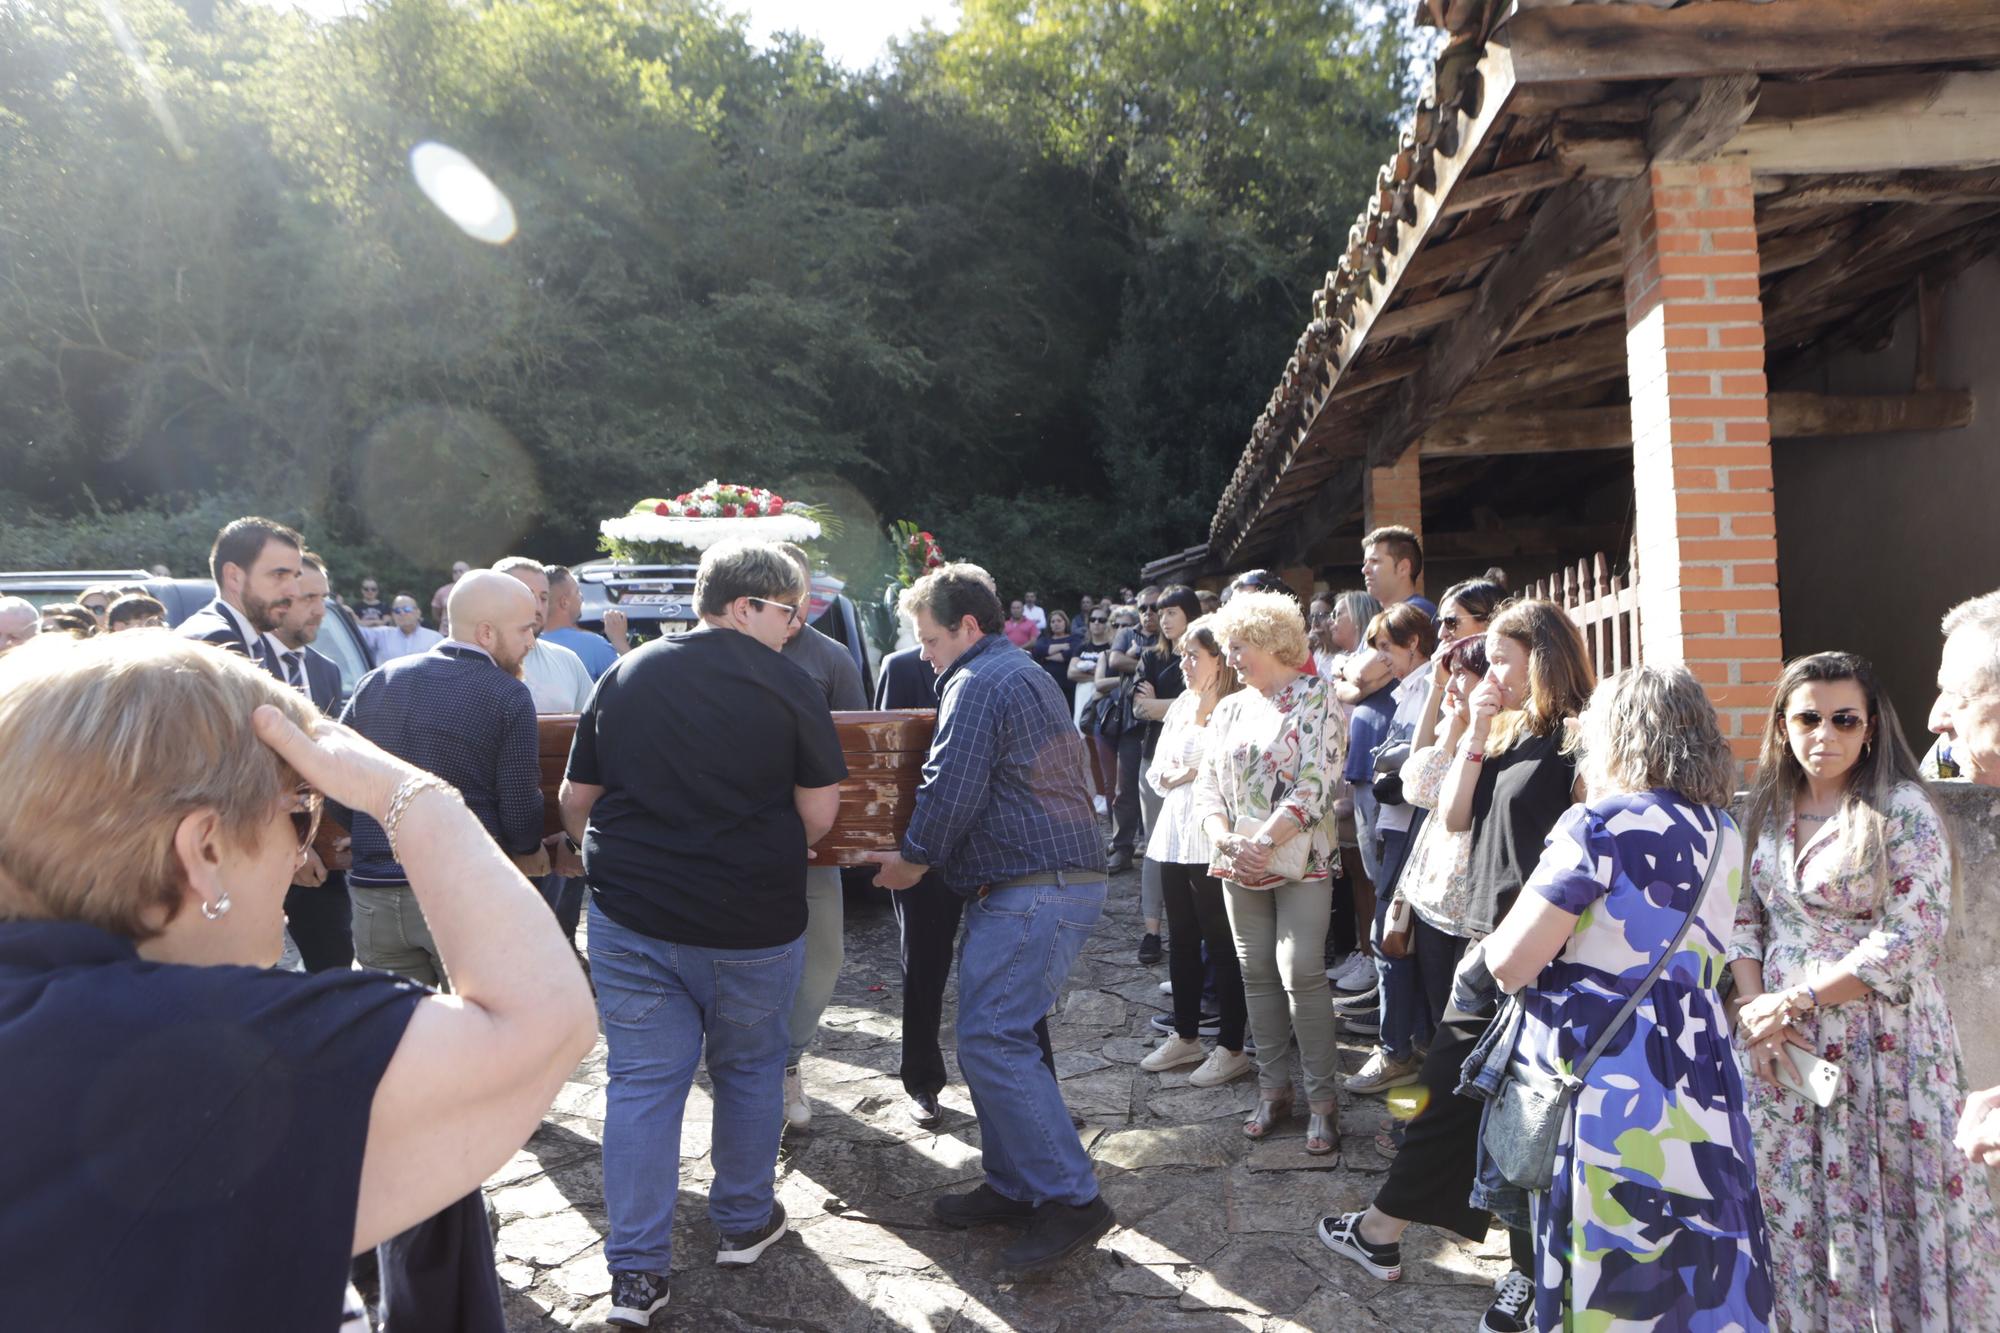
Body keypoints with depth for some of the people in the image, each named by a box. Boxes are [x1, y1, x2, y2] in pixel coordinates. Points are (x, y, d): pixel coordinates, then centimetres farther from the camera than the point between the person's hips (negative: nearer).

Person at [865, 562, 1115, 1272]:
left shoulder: (977, 684, -11)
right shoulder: (1027, 674, 22)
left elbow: (953, 791, -17)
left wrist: (915, 858, 0)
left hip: (1030, 890, -11)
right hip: (1068, 876, 11)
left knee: (990, 1041, -11)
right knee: (995, 1037, 14)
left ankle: (1071, 1200, -7)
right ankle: (1012, 1185, 22)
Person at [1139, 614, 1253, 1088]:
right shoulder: (1181, 705, 15)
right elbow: (1157, 772, 15)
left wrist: (1187, 772, -9)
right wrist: (1170, 776, -5)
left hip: (1213, 840, -8)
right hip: (1174, 834, 8)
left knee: (1221, 944, 1)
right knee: (1181, 940, 15)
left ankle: (1231, 1048, 12)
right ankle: (1185, 1037, 28)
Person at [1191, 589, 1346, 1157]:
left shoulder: (1316, 701, -6)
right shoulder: (1230, 709, 12)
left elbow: (1314, 787, -15)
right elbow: (1208, 784, 6)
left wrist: (1263, 842, -22)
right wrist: (1227, 840, -12)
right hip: (1239, 865, 6)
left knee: (1301, 973, -10)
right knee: (1257, 973, 10)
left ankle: (1322, 1098, 3)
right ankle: (1273, 1088, 21)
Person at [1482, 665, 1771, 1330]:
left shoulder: (1600, 825, -15)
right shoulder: (1723, 832, 9)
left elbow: (1510, 963, -17)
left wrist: (1492, 944, 3)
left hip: (1602, 1085, -7)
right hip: (1698, 1070, 7)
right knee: (1697, 1276, 18)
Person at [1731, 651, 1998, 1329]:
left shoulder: (1904, 810, -8)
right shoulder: (1766, 810, 7)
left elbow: (1911, 936, -15)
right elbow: (1743, 917, 8)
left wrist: (1794, 1000, -14)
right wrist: (1754, 1009, -6)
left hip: (1884, 1043, -4)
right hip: (1783, 1046, 4)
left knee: (1896, 1209, 3)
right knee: (1795, 1210, 10)